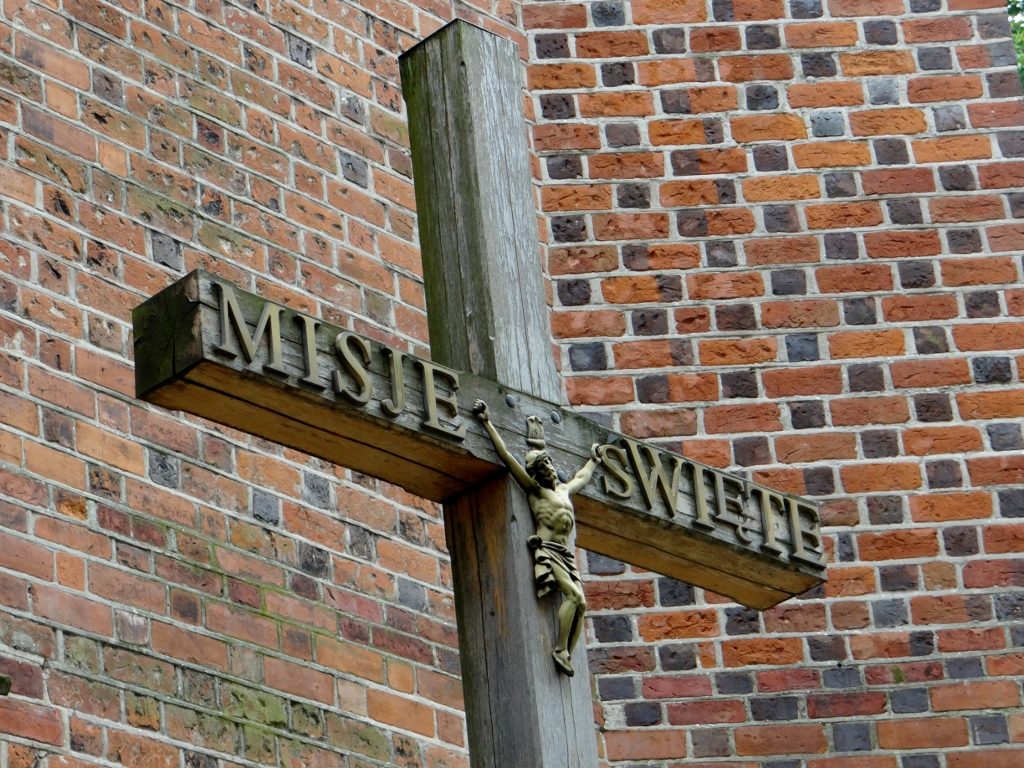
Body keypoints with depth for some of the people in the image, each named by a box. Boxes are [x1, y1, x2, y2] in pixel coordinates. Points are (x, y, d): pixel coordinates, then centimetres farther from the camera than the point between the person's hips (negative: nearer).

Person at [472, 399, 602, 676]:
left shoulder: (564, 489, 24)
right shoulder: (534, 488, 6)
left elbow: (582, 477, 48)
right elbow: (506, 455, 2)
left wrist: (593, 460, 59)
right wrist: (487, 422, 1)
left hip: (565, 554, 7)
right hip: (546, 550, -7)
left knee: (580, 603, -11)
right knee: (574, 594, -24)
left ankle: (567, 654, -12)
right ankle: (560, 650, -22)